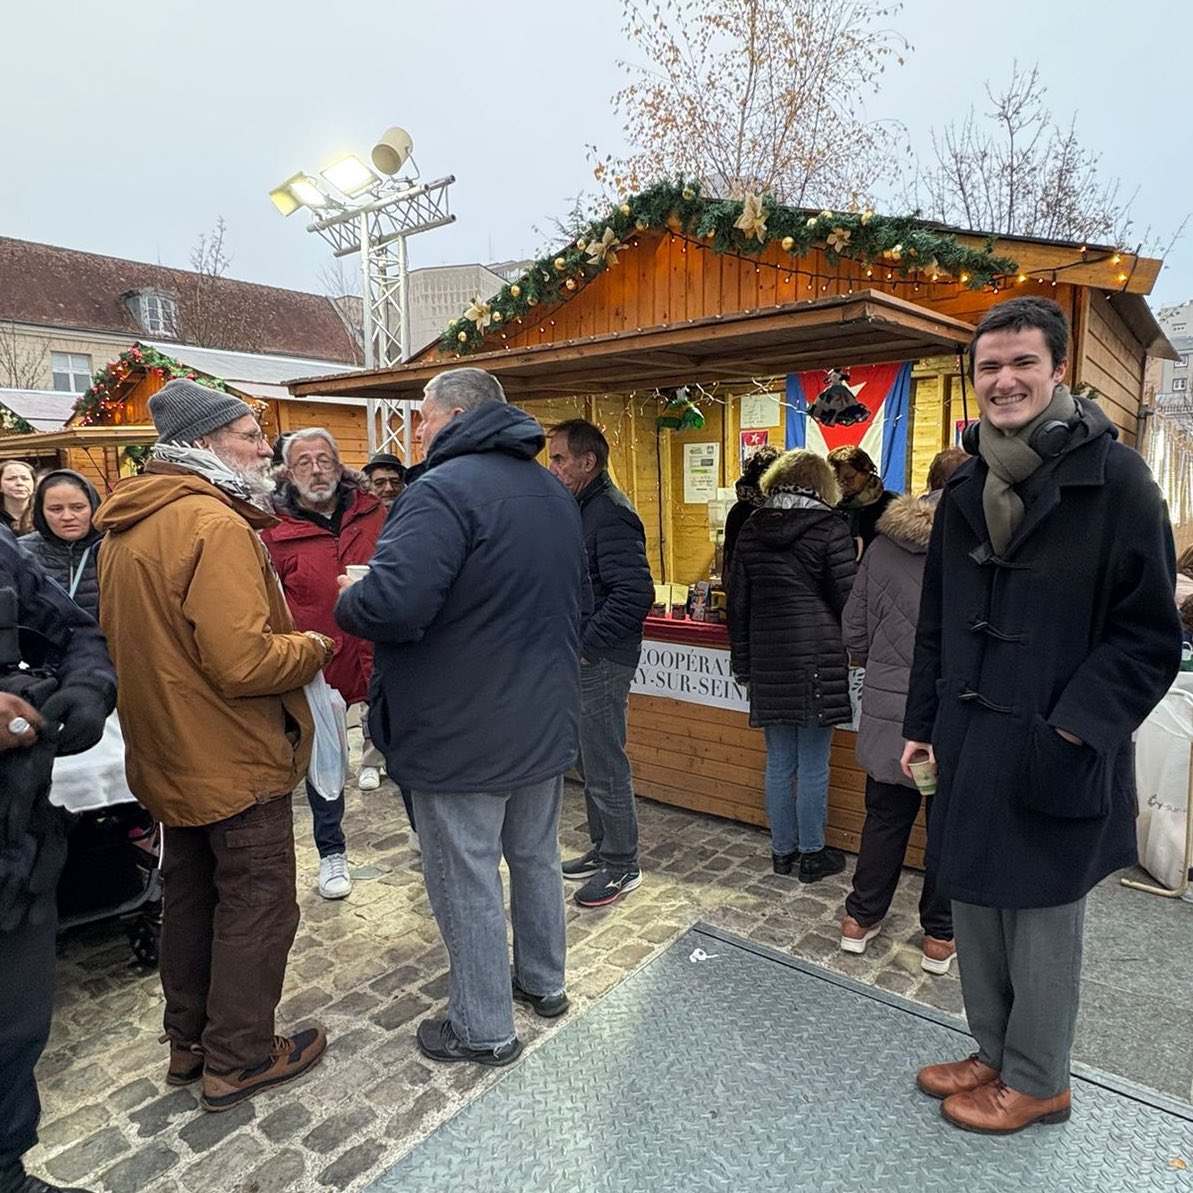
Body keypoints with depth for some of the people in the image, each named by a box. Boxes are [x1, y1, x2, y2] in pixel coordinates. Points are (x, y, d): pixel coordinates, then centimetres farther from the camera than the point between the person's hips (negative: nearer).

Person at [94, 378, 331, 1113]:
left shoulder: (126, 526, 7)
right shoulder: (215, 524, -23)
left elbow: (149, 639, 14)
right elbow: (244, 662, -29)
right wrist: (312, 649, -11)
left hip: (171, 754, 9)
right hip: (236, 758, -9)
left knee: (191, 897, 22)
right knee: (256, 905, 8)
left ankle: (189, 1040, 38)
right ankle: (239, 1058, 23)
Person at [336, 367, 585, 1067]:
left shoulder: (446, 490, -20)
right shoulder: (555, 493, 9)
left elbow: (391, 605, -32)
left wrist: (349, 599, -10)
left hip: (463, 734, -8)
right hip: (547, 723, 9)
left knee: (467, 881, 9)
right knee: (537, 856, 23)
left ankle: (485, 1030, 26)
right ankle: (545, 982, 42)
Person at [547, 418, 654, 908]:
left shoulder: (610, 514, -18)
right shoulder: (582, 508, 13)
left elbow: (635, 594, -27)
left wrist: (585, 645, -22)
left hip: (602, 662, -10)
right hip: (581, 659, 10)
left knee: (606, 768, 2)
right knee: (593, 762, 19)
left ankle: (622, 864, 18)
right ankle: (603, 848, 35)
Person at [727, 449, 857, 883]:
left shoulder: (751, 529, 7)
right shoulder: (829, 527, -5)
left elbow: (737, 602, 9)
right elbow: (848, 597, -7)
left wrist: (743, 663, 15)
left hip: (768, 660, 4)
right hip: (818, 660, -4)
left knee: (779, 762, 13)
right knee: (813, 765, 6)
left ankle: (783, 851, 24)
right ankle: (812, 855, 18)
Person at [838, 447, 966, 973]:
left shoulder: (883, 543, 1)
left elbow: (854, 629, 6)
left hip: (889, 711, 3)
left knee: (885, 816, 18)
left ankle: (861, 918, 32)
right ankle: (939, 936, 28)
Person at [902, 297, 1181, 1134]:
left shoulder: (1114, 477, -9)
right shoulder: (966, 489, 9)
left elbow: (1148, 633, -9)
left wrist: (1074, 729, -17)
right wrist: (923, 725, 12)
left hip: (1054, 753, -6)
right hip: (969, 744, 6)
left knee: (1041, 923, 10)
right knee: (974, 907, 17)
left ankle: (1037, 1083, 32)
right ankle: (995, 1055, 39)